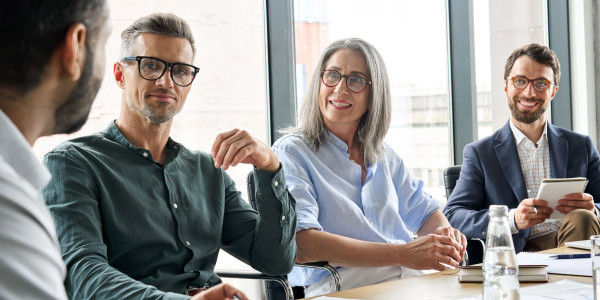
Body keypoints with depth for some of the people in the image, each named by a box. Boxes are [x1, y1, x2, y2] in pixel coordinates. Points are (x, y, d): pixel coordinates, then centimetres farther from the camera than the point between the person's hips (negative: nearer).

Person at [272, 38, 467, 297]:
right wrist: (402, 254, -22)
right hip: (337, 288, -6)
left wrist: (445, 235, -2)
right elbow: (300, 244, -17)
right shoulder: (291, 152, -2)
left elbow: (422, 210, 26)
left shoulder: (382, 154, 19)